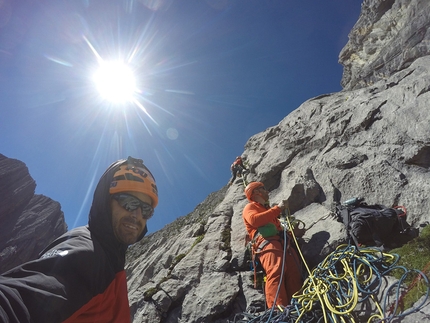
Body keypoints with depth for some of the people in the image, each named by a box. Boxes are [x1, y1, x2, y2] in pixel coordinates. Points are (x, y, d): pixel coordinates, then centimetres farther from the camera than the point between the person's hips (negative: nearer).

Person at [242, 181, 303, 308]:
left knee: (294, 273, -15)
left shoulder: (268, 209, 43)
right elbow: (254, 220, -6)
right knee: (276, 272, -30)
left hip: (282, 241, 7)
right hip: (267, 241, -7)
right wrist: (278, 208, -1)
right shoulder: (250, 207, 19)